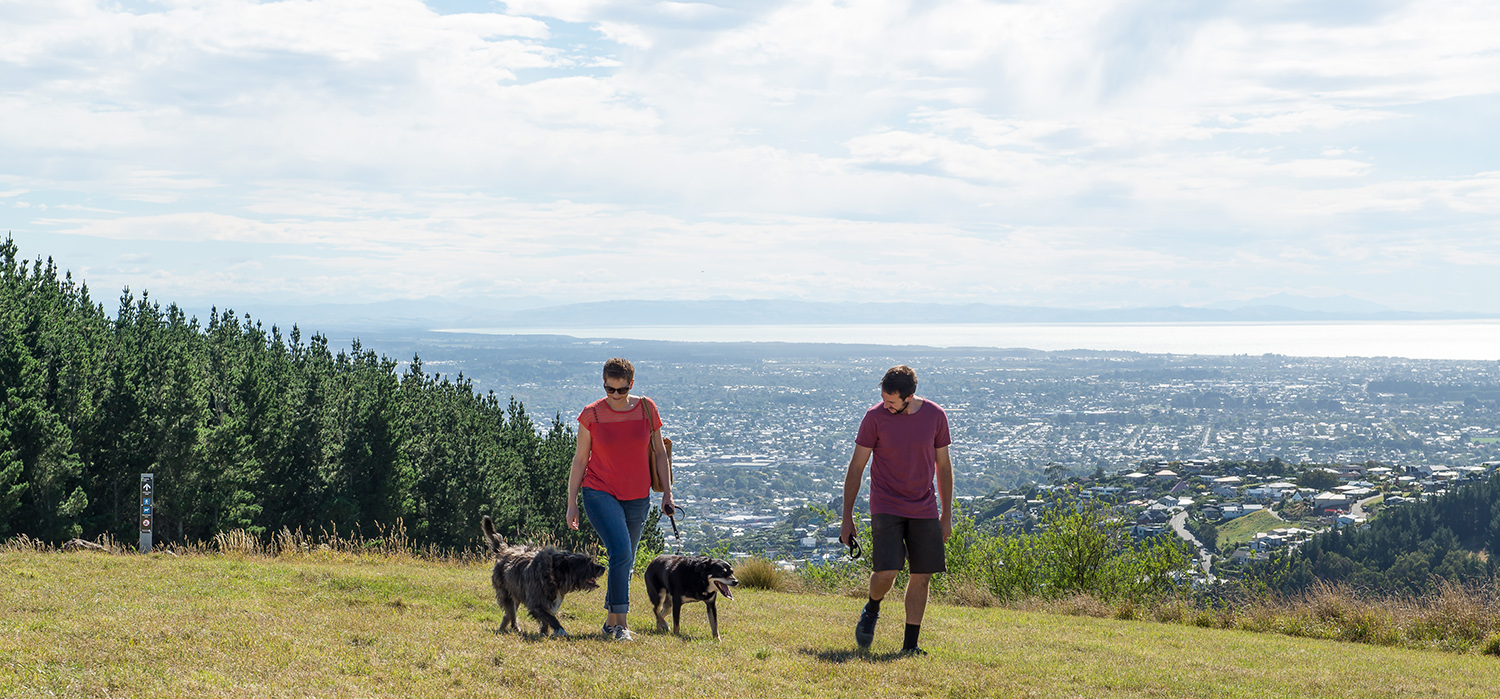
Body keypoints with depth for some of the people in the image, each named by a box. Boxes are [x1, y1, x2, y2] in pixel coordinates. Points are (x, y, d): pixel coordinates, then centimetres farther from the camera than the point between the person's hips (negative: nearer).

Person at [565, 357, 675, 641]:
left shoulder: (647, 409, -1)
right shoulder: (592, 414, -6)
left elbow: (659, 452, 7)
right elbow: (580, 459, 0)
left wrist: (667, 492, 1)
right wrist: (572, 503, 0)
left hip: (637, 497, 3)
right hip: (600, 493, -3)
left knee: (626, 561, 9)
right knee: (620, 552, -20)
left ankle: (611, 622, 23)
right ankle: (621, 623, -16)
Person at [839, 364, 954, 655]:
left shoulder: (935, 416, -1)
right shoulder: (875, 417, -7)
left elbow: (943, 466, 9)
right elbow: (856, 467, -1)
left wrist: (947, 516, 9)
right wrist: (847, 519, -1)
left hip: (924, 511, 3)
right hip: (886, 508, -2)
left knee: (922, 576, 0)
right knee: (886, 571, -15)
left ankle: (910, 644, 10)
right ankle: (872, 609, 18)